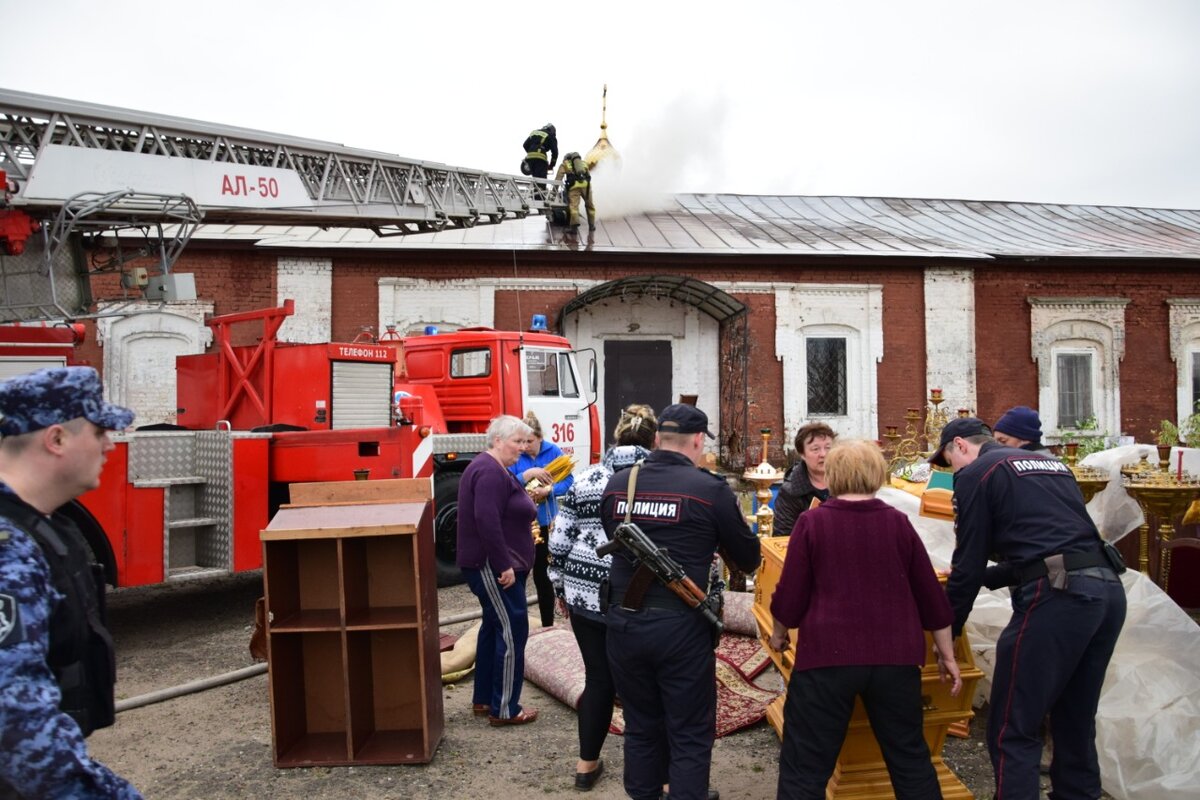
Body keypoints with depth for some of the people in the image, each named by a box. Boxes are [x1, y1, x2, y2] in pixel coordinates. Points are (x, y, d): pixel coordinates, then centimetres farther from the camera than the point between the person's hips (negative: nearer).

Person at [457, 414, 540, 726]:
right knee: (511, 632, -5)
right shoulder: (491, 471, -18)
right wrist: (505, 566, -25)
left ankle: (483, 700, 27)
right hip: (494, 567, -11)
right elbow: (487, 521, -27)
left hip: (495, 566, 11)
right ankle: (504, 709, 3)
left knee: (494, 627, 17)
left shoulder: (491, 468, 16)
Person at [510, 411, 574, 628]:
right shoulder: (515, 455, -8)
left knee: (542, 573, 11)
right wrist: (529, 473, -29)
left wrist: (548, 490, -22)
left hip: (546, 521, 1)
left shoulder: (553, 452, -4)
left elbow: (568, 481, -6)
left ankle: (547, 625, 23)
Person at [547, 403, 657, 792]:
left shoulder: (586, 479, 5)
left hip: (585, 593, 3)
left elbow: (560, 540, 6)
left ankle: (587, 762, 28)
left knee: (598, 676, 17)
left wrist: (561, 587, 18)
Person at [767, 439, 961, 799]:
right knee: (910, 757, 21)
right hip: (895, 656, 3)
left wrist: (778, 633, 15)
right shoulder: (898, 523, 2)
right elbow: (930, 594, 7)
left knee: (805, 767, 7)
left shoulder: (812, 522, -7)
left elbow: (790, 595, -4)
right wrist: (946, 653, 18)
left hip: (828, 655, -3)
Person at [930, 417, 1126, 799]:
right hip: (1109, 589, 8)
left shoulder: (976, 474, 2)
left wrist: (945, 633, 9)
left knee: (1012, 731, 0)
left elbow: (968, 562, 0)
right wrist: (988, 575, 38)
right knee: (1076, 725, 19)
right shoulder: (1052, 463, 24)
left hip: (1057, 596, -8)